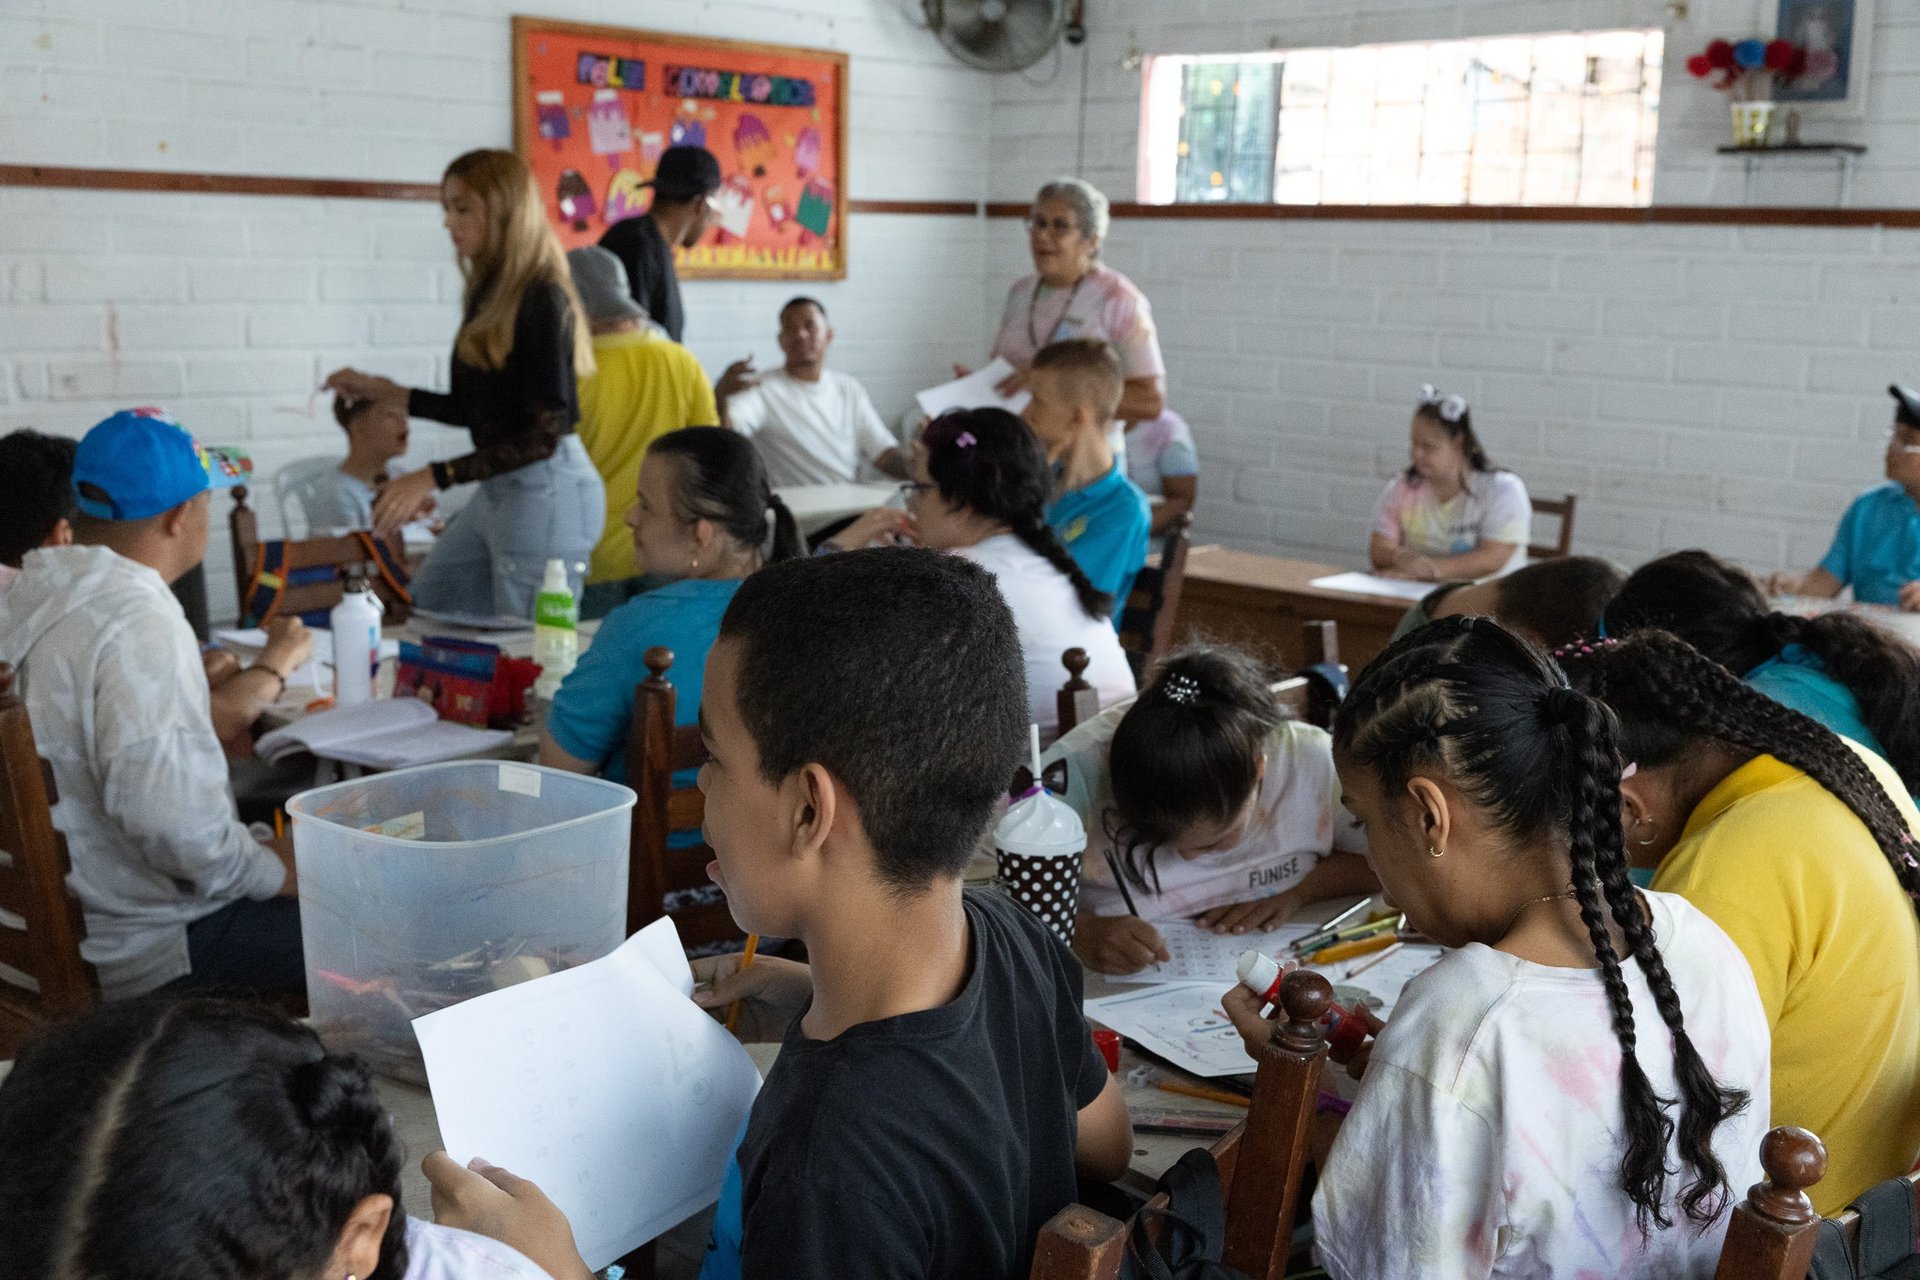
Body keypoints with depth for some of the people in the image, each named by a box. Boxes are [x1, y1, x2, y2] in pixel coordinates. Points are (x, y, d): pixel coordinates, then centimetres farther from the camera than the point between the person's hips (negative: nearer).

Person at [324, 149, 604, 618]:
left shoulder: (543, 300, -17)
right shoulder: (490, 292, 8)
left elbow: (544, 433, -20)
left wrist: (435, 477, -24)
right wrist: (385, 392, 16)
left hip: (545, 491, -10)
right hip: (498, 487, 10)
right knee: (427, 601, 19)